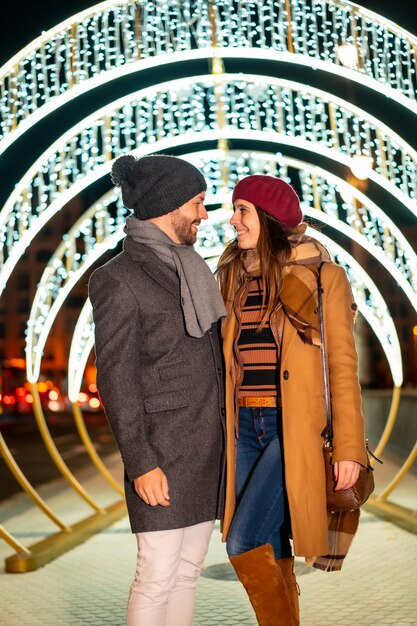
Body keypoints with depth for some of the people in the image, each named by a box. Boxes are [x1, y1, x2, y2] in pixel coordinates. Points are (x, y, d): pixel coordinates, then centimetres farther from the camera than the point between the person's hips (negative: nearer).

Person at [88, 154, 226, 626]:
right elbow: (115, 380, -14)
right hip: (162, 446, -8)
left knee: (188, 568, 12)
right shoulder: (118, 279, -11)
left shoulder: (186, 269, 14)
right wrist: (140, 464, -18)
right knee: (158, 574, -2)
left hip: (205, 443, 8)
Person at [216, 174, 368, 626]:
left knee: (244, 542, -13)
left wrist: (349, 448, -9)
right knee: (272, 553, 8)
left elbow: (342, 365, -5)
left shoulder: (322, 277, -3)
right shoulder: (233, 279, 12)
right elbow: (223, 363, 12)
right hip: (244, 427, 5)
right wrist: (218, 435, 8)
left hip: (294, 429, -5)